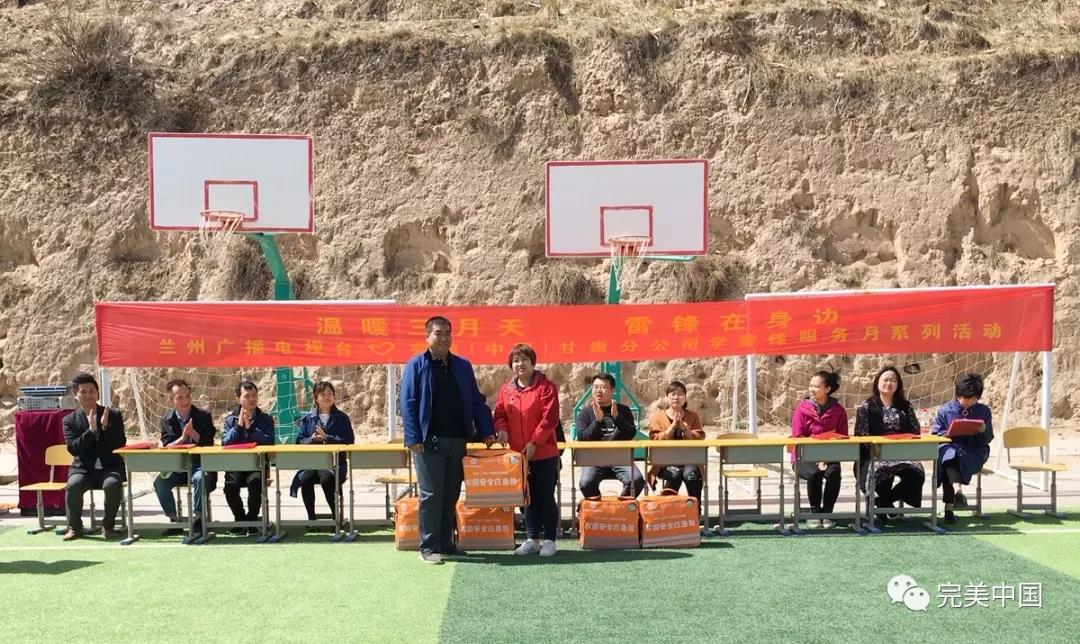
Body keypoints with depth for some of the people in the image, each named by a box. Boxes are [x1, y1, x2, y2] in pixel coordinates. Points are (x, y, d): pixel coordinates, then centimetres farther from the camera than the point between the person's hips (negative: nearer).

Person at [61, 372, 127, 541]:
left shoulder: (114, 415, 6)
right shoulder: (69, 420, 7)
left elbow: (120, 443, -3)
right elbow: (73, 448, -6)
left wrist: (105, 427, -18)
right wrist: (91, 430, -19)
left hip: (109, 466, -1)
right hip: (82, 467, 1)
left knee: (113, 484, -32)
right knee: (73, 485, -31)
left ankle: (108, 526, -11)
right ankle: (74, 527, -7)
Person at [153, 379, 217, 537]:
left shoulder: (203, 416, -2)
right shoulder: (167, 419, 5)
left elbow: (209, 444, -6)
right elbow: (166, 447, -1)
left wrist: (193, 434, -23)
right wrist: (182, 438, -20)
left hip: (199, 464, -3)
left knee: (200, 478, -34)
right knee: (159, 482, -22)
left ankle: (197, 518, -16)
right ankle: (174, 519, -4)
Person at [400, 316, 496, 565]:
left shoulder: (463, 366, 13)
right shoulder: (416, 366, -1)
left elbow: (476, 401, 14)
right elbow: (408, 404, -5)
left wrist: (486, 431, 5)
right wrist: (413, 439, -13)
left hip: (457, 441, 5)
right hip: (430, 442, -5)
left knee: (451, 496, 10)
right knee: (431, 495, -2)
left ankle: (446, 544, 20)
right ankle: (429, 547, 5)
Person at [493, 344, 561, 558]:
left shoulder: (545, 386, -8)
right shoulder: (506, 389, 8)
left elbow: (550, 418, -14)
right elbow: (500, 414, 13)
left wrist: (534, 442, -17)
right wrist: (502, 429, -9)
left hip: (544, 453, -5)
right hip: (518, 454, 5)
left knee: (545, 498, 2)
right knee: (528, 498, 13)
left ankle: (549, 540, 12)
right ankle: (532, 539, 22)